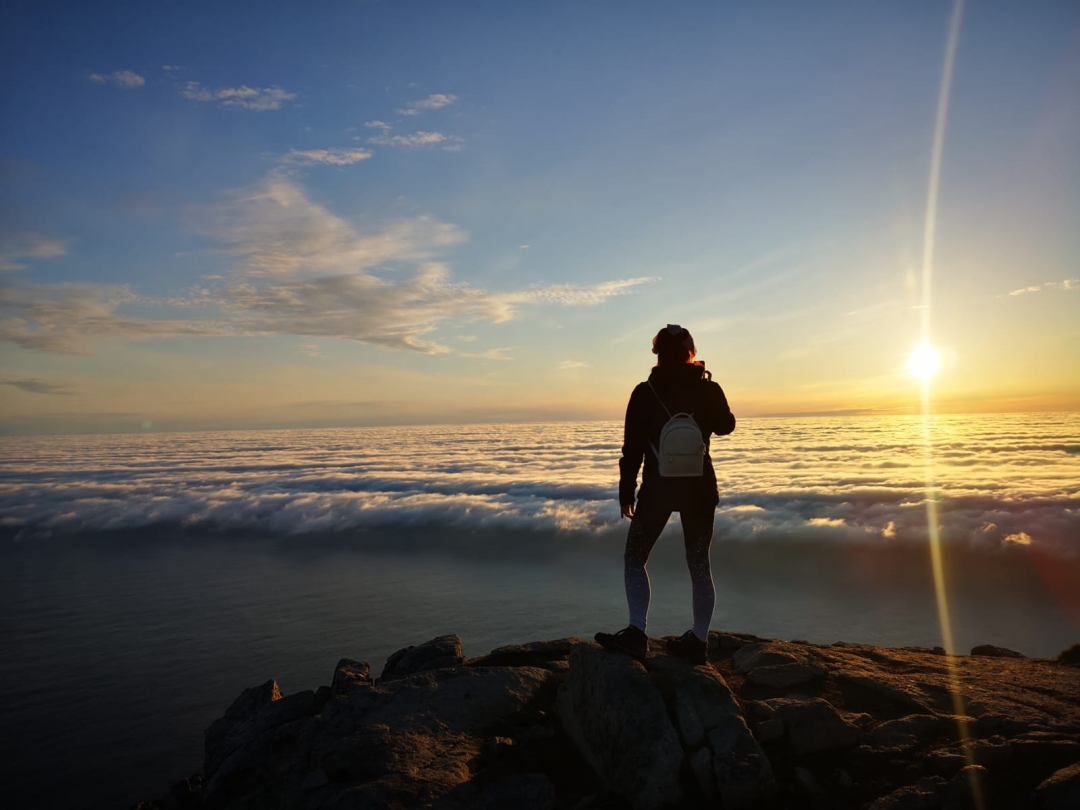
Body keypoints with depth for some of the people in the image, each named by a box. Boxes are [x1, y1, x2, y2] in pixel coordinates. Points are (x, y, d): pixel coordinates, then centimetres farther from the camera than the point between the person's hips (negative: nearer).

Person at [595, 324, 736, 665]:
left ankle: (637, 634, -2)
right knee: (699, 565, 12)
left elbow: (632, 448, -8)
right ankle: (698, 641, 16)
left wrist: (626, 493, 0)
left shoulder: (645, 393, -8)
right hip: (700, 486, 3)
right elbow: (726, 426, 18)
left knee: (634, 560, 9)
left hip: (658, 487, -3)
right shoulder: (709, 389, -1)